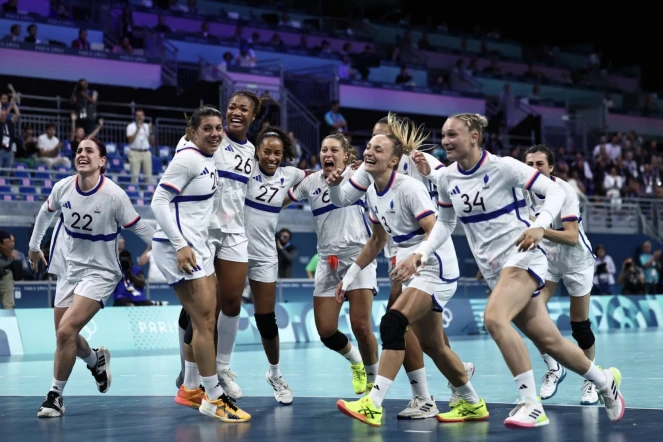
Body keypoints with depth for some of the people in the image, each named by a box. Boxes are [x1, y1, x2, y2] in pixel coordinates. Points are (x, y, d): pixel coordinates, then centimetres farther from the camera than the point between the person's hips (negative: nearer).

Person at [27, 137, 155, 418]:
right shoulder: (62, 187, -6)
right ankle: (95, 360, 45)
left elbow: (139, 228, -9)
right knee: (65, 337, 12)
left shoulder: (114, 195, -19)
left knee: (66, 331, -19)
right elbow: (46, 213, 15)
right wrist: (34, 245, 26)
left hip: (100, 273, -5)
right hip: (70, 269, 5)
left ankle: (55, 396, -3)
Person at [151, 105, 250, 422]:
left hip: (197, 246, 9)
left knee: (203, 321, 13)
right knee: (204, 319, -9)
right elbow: (159, 201, -17)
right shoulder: (187, 158, -14)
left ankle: (190, 389, 24)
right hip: (178, 247, -9)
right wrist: (180, 245, -23)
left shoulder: (208, 160, 11)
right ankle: (214, 398, -3)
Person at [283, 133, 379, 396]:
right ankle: (356, 362, 29)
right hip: (328, 262, 4)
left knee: (360, 326, -14)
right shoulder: (311, 182, 9)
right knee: (325, 331, -2)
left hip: (358, 256, -4)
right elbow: (280, 201, 19)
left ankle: (373, 380, 10)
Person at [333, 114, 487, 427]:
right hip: (413, 271, 9)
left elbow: (435, 233, -25)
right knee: (431, 345, 12)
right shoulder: (373, 193, 5)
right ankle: (472, 404, 29)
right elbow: (377, 241, 18)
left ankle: (373, 405, -30)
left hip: (436, 269, -9)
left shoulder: (409, 188, -18)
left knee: (392, 322, -25)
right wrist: (350, 275, 15)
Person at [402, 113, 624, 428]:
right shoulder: (445, 178, 3)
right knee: (549, 341, 8)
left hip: (522, 256, -6)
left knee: (494, 318, -30)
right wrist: (421, 253, 1)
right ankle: (604, 381, 33)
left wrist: (540, 226, -28)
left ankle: (532, 405, -23)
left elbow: (556, 191, -11)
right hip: (493, 269, 6)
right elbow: (445, 223, 16)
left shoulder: (503, 167, -13)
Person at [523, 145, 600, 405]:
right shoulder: (524, 191, -11)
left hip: (576, 261, -3)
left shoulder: (564, 191, -24)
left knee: (580, 326, 1)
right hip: (545, 259, 4)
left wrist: (540, 229, -47)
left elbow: (572, 238, -34)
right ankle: (553, 369, 0)